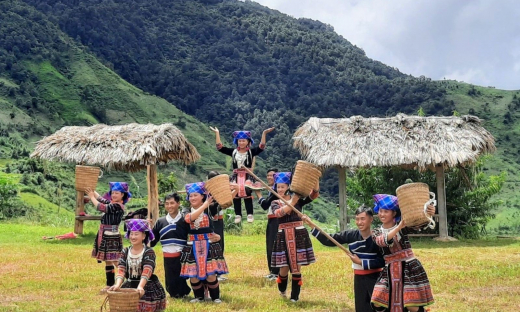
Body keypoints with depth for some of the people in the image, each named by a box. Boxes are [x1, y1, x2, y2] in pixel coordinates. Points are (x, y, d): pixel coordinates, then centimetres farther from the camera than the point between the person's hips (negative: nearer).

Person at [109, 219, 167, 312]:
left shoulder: (149, 252, -10)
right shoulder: (125, 251, 4)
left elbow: (147, 271, -24)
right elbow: (121, 269, -8)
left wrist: (140, 286, -40)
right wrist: (118, 284, -26)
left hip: (147, 287, -4)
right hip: (129, 286, 4)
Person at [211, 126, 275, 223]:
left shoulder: (251, 152, 2)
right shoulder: (233, 152, 8)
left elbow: (261, 147, -11)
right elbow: (220, 147, 5)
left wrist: (264, 133, -17)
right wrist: (217, 133, 5)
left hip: (248, 176, -3)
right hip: (236, 177, 3)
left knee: (247, 193, -13)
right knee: (235, 195, 1)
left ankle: (250, 214, -4)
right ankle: (238, 215, 10)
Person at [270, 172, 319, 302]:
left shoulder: (298, 200, 3)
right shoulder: (275, 203, 3)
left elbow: (314, 194, -8)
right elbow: (279, 213, -19)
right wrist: (292, 203, -24)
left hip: (298, 235, 0)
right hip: (283, 237, 0)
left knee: (296, 267, 2)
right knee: (284, 267, 3)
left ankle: (295, 296, 14)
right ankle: (282, 290, 33)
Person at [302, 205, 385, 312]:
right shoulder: (351, 235, -4)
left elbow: (383, 261, -18)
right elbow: (329, 240, -2)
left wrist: (361, 262, -16)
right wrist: (312, 226, -9)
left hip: (375, 278, -5)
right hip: (359, 278, 5)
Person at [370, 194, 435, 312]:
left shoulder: (403, 226, -1)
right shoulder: (376, 233, 5)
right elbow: (382, 241, -18)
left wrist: (429, 214, -42)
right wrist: (399, 227, -30)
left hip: (410, 268, -3)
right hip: (390, 272, 3)